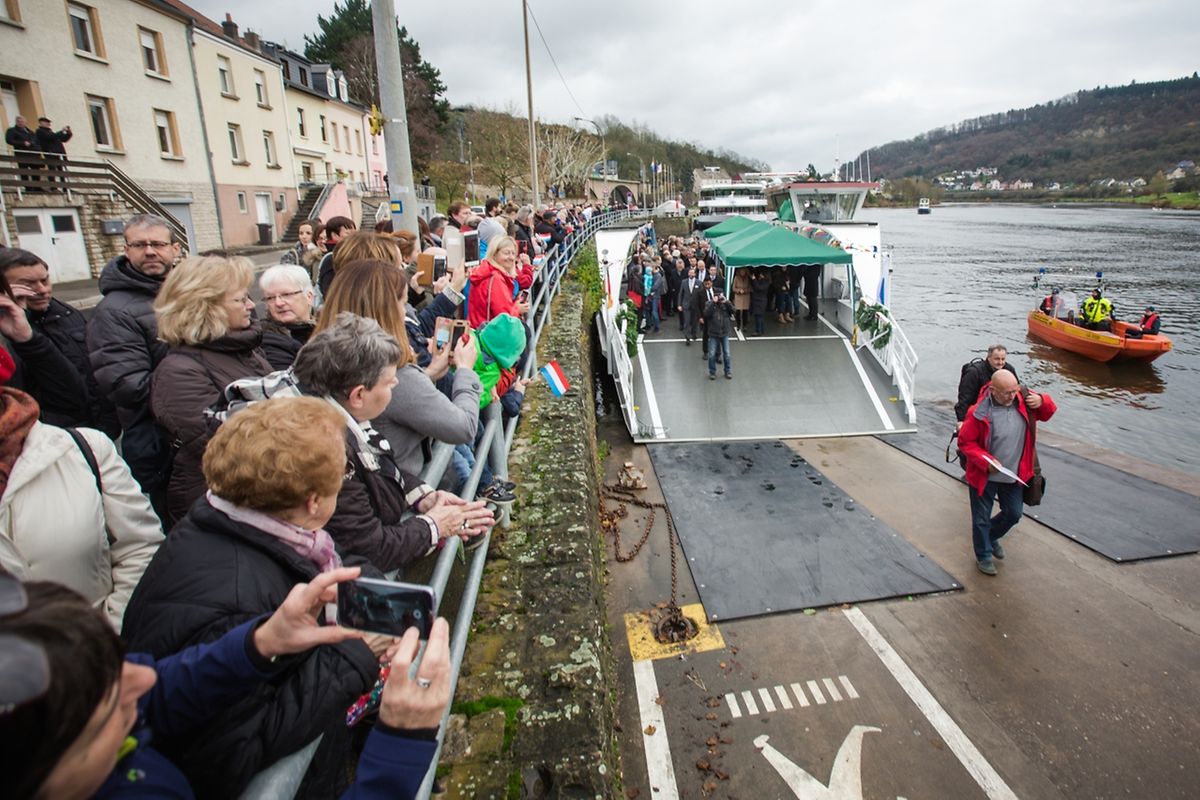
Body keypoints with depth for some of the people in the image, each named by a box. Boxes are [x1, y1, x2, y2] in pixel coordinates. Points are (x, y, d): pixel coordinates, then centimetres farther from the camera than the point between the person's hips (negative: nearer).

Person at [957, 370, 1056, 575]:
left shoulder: (1024, 401, -8)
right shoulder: (979, 413, -22)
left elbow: (1047, 413, 8)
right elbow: (965, 442, -15)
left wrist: (1042, 401, -15)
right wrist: (986, 460, -26)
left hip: (1014, 475, 5)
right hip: (984, 476, -5)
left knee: (1013, 514, 19)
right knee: (982, 518, 9)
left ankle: (991, 537, 47)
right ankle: (984, 556, 30)